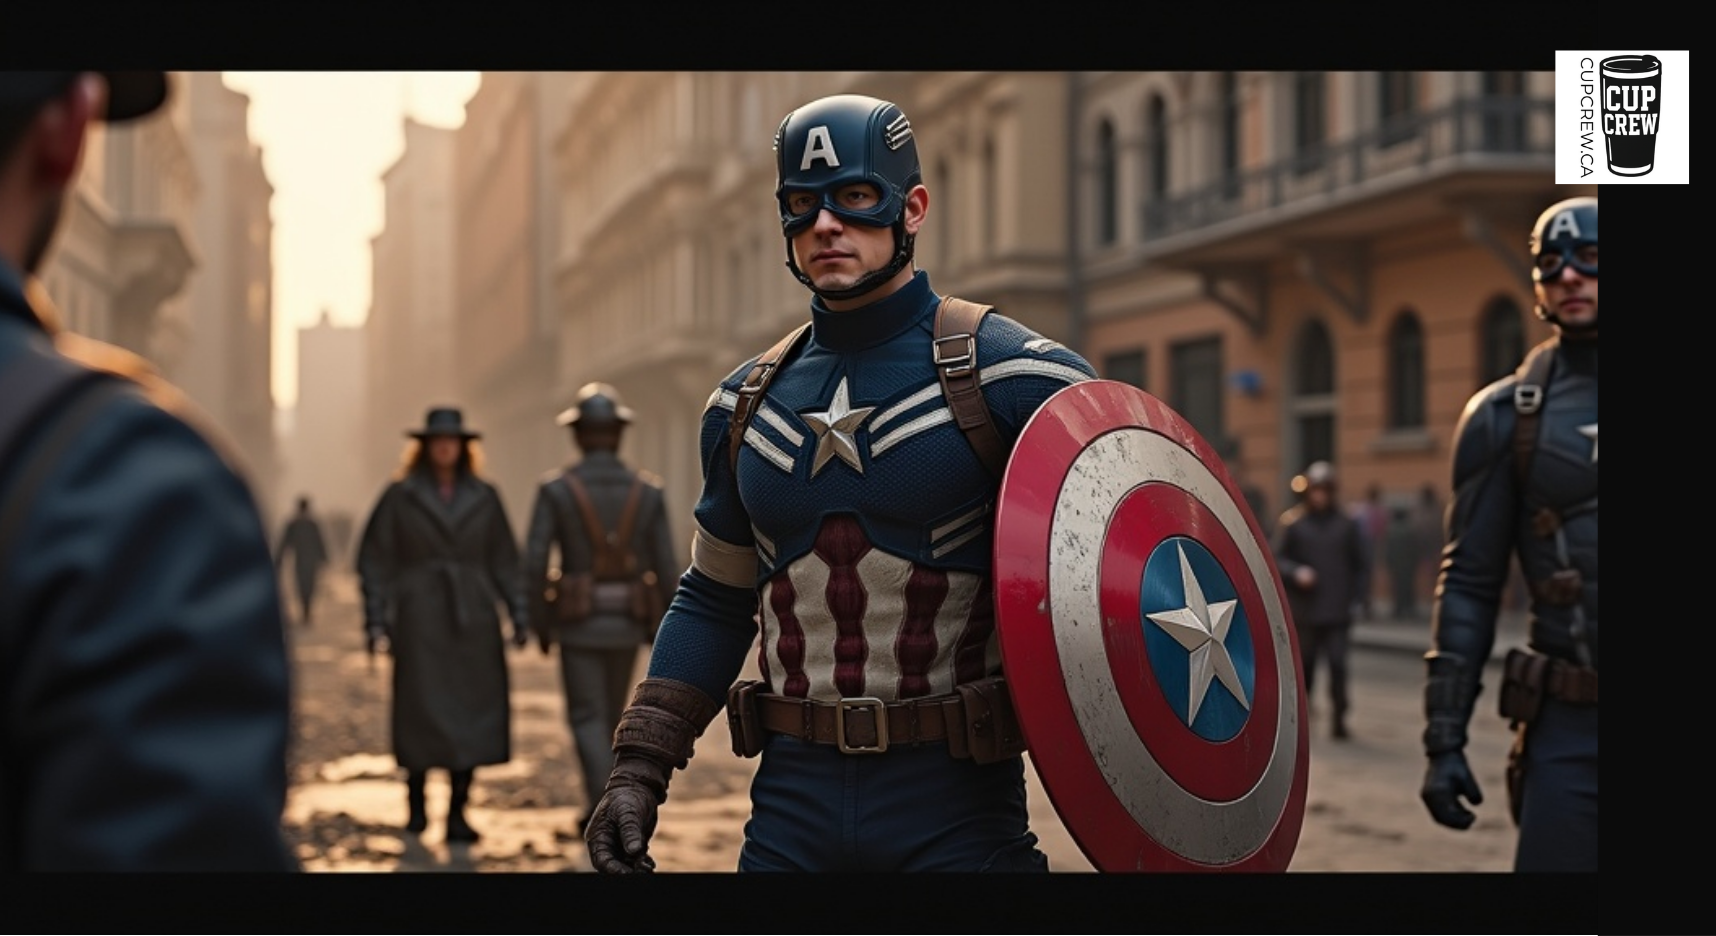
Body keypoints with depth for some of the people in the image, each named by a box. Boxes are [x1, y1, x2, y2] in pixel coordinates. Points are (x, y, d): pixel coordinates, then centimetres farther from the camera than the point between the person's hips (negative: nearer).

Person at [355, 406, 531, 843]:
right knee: (421, 715, -3)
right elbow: (374, 560, 0)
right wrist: (376, 620, -7)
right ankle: (416, 802, 20)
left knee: (473, 717, -4)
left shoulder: (484, 497, 8)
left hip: (473, 620, 2)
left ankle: (458, 811, 4)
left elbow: (503, 559, 9)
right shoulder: (400, 495, 1)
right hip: (420, 620, -2)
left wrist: (520, 614, 1)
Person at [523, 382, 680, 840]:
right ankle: (599, 809, 28)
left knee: (588, 722, 2)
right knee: (610, 716, 19)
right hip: (625, 626, 3)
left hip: (578, 624, -2)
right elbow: (667, 570, -3)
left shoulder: (555, 489, -9)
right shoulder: (648, 491, -3)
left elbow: (533, 565, -11)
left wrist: (539, 623, 2)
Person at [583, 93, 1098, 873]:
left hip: (954, 806, -4)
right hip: (793, 796, 4)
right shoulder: (748, 402, 10)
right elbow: (713, 603, 19)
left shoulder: (1006, 375, -6)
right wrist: (640, 768, 10)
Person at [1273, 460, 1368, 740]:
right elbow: (1278, 559, 2)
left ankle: (1339, 719, -3)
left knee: (1338, 665, -8)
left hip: (1338, 613, 0)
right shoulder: (1292, 523, 3)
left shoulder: (1347, 525, 6)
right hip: (1304, 613, 0)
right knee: (1303, 665, 8)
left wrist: (1352, 595, 2)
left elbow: (1362, 565, 11)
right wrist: (1296, 572, -16)